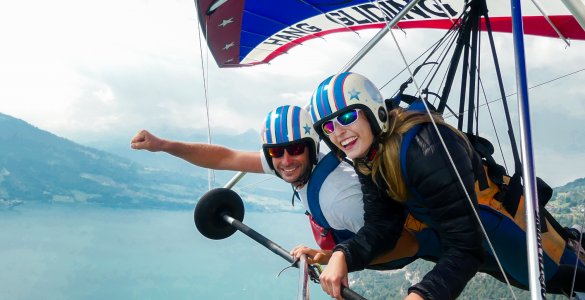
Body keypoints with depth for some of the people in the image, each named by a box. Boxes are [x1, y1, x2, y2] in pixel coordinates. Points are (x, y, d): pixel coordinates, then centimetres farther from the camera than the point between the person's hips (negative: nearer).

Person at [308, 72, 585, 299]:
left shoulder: (426, 151, -40)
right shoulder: (366, 159, -14)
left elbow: (465, 248, -40)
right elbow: (380, 225, -16)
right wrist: (342, 255, -33)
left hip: (509, 218, -8)